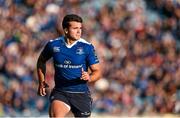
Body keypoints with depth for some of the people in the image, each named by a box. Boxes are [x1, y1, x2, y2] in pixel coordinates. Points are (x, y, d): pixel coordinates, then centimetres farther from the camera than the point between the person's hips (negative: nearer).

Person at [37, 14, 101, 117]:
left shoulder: (87, 47, -7)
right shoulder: (53, 45, -2)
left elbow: (97, 71, -3)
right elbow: (41, 61, 19)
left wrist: (89, 78, -25)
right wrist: (41, 82, 10)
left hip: (81, 94, 1)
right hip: (60, 92, 0)